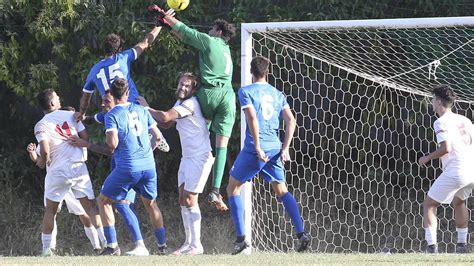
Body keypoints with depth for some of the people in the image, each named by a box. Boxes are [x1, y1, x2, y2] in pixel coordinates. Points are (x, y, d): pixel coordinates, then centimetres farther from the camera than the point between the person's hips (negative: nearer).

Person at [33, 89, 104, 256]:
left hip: (58, 171, -2)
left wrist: (42, 161, 6)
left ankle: (46, 248, 11)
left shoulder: (41, 125, -4)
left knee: (50, 210, 12)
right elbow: (85, 137, 1)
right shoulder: (71, 115, 4)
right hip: (79, 167, 2)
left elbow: (45, 150, -15)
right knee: (90, 206, 6)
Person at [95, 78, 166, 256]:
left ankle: (113, 246, 2)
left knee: (103, 200, 10)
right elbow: (157, 135, 11)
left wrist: (110, 148, 8)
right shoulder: (141, 110, 9)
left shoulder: (112, 115, -5)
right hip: (148, 165, 5)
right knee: (150, 204, 22)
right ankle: (162, 246, 21)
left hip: (127, 168, -5)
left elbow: (113, 143, -15)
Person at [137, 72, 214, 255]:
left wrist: (146, 108, -10)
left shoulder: (190, 104, -18)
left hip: (200, 156, -9)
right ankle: (188, 243, 11)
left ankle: (196, 245, -6)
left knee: (190, 199, -10)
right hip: (187, 157, 9)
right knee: (183, 200, 7)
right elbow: (166, 123, 16)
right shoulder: (180, 103, 12)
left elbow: (165, 117, -25)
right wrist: (148, 110, 2)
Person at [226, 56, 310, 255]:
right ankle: (301, 234, -1)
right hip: (275, 148, 5)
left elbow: (252, 118, -17)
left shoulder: (246, 92, -3)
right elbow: (291, 122, 5)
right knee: (282, 191, 14)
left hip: (254, 149, -5)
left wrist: (257, 147, -17)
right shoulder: (277, 94, 13)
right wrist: (285, 148, 6)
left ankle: (241, 238, 1)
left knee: (233, 188, 9)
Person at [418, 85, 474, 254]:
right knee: (458, 201, 32)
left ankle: (431, 246, -8)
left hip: (455, 172, -7)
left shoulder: (441, 122, -5)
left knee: (429, 205, 4)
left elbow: (446, 148, -17)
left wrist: (427, 158, -3)